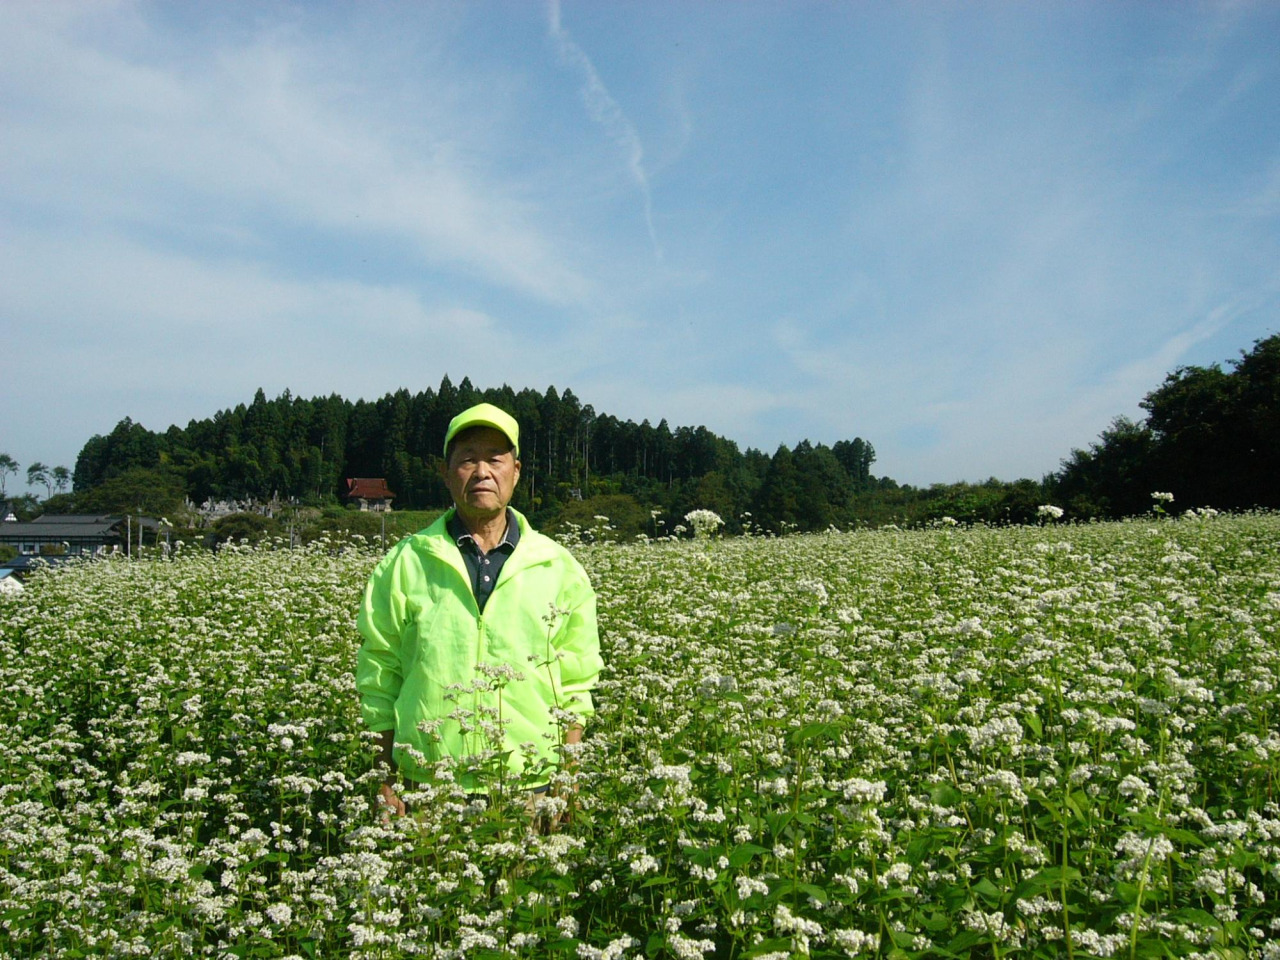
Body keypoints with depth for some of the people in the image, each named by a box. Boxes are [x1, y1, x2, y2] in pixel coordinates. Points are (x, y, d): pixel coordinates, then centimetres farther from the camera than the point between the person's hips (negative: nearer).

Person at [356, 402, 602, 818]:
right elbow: (377, 680, 5)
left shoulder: (558, 567, 5)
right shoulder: (404, 564, 3)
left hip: (531, 785, 1)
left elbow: (576, 689, 7)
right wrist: (386, 785, 2)